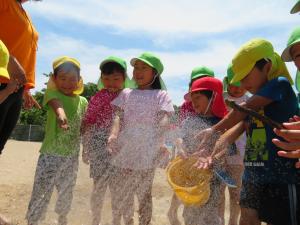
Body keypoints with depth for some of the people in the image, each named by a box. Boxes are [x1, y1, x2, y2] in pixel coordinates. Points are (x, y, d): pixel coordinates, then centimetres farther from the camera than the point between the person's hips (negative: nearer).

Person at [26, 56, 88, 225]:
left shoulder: (83, 101, 2)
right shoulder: (51, 93, -11)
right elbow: (56, 103, -35)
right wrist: (61, 114, -56)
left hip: (72, 157, 4)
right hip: (50, 155, -4)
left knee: (67, 193, 20)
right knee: (41, 194, -2)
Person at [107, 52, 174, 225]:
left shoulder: (161, 95, 5)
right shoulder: (126, 93, 14)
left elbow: (164, 120, -7)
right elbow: (118, 116, 2)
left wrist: (160, 140, -25)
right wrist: (114, 135, -17)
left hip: (147, 152, -3)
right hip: (125, 150, 4)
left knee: (144, 193, 6)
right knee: (124, 193, 14)